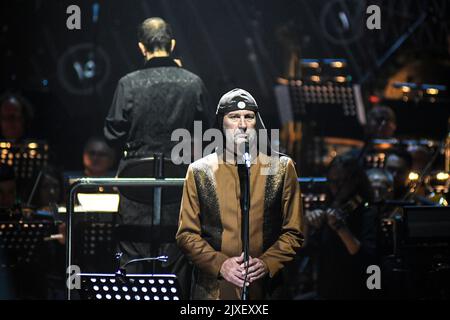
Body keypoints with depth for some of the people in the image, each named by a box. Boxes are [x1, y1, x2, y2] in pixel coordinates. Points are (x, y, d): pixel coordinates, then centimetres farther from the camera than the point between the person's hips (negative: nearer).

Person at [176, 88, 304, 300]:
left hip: (265, 288, 0)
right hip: (212, 289, 0)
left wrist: (267, 263, -12)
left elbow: (293, 233, 4)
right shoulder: (199, 171, 4)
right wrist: (220, 264, -13)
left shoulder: (282, 168, 4)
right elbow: (186, 234, 2)